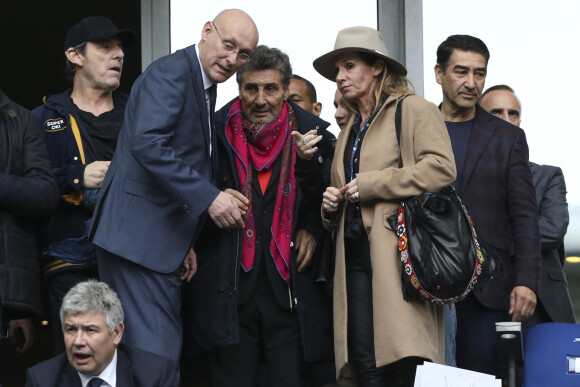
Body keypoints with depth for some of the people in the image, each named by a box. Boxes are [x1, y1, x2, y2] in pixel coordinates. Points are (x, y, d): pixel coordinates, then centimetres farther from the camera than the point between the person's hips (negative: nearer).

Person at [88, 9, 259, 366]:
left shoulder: (205, 88, 18)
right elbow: (148, 144, -27)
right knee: (155, 354, -13)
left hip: (163, 239, 10)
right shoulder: (171, 73, -12)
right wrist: (208, 197, -28)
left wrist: (185, 241, 19)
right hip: (139, 235, -10)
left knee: (168, 348, 12)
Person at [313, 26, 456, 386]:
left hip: (398, 250, -7)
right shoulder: (349, 130, 26)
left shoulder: (413, 110, 3)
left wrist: (370, 184, -10)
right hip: (357, 254, 7)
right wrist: (331, 205, 12)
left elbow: (441, 167, -12)